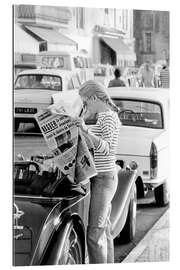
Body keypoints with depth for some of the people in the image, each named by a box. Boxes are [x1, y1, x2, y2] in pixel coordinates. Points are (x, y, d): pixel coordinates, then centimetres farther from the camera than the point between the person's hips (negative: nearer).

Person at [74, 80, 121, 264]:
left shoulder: (106, 116, -15)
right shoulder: (109, 114, 15)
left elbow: (106, 149, -27)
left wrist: (86, 130, -38)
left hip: (103, 179, -10)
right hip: (105, 178, 10)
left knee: (94, 234, -10)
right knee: (104, 231, 14)